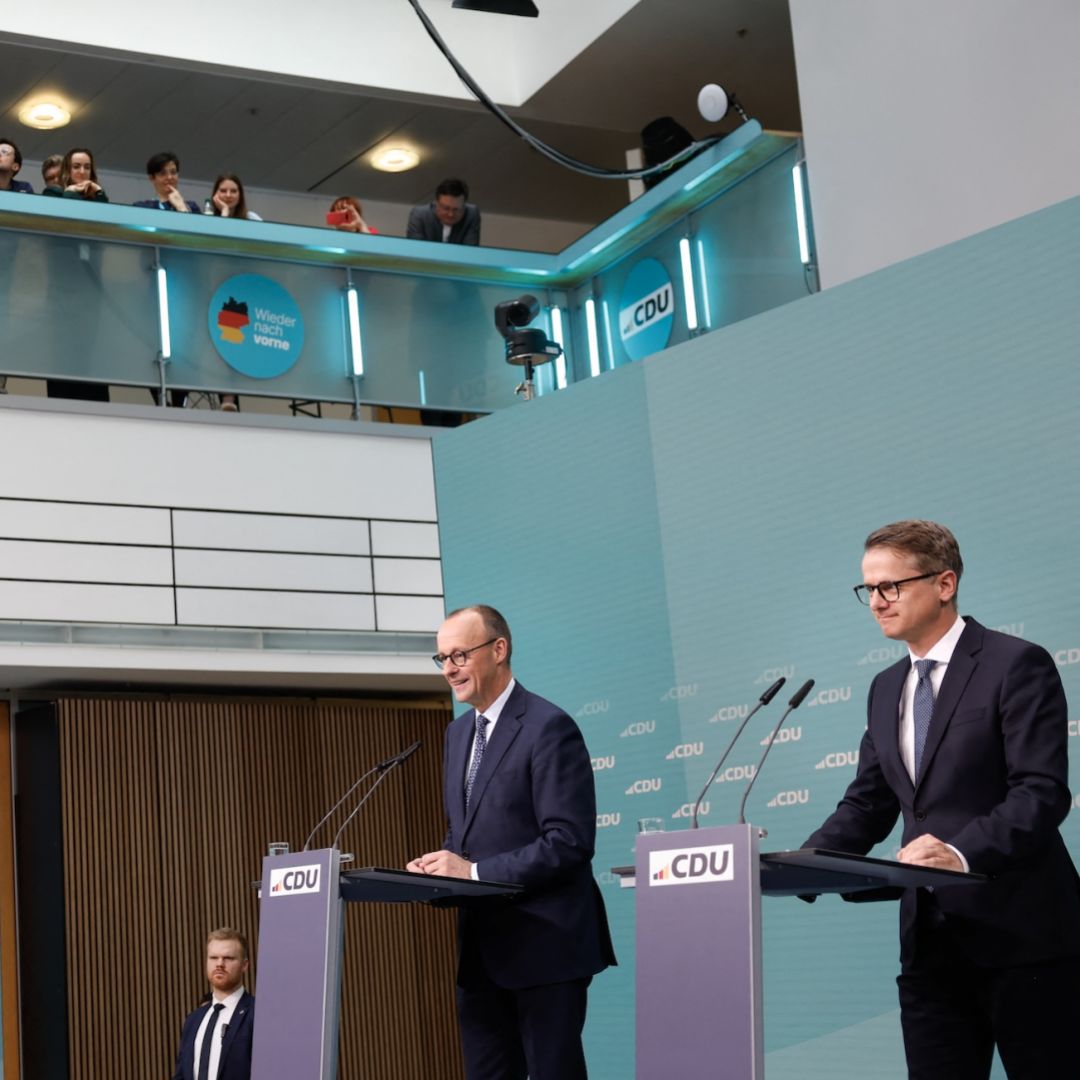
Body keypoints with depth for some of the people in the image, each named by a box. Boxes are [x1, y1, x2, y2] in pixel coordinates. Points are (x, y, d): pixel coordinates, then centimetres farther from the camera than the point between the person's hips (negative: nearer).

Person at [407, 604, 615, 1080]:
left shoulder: (549, 727, -12)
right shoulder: (458, 732, 14)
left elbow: (569, 841, -19)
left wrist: (474, 871, -20)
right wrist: (444, 864, -1)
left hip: (543, 942, -8)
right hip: (481, 947, 8)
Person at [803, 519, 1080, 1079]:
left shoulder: (1017, 665, -7)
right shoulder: (886, 688, 16)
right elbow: (867, 804, 16)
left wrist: (962, 852, -31)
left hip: (1021, 931, -6)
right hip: (929, 938, 7)